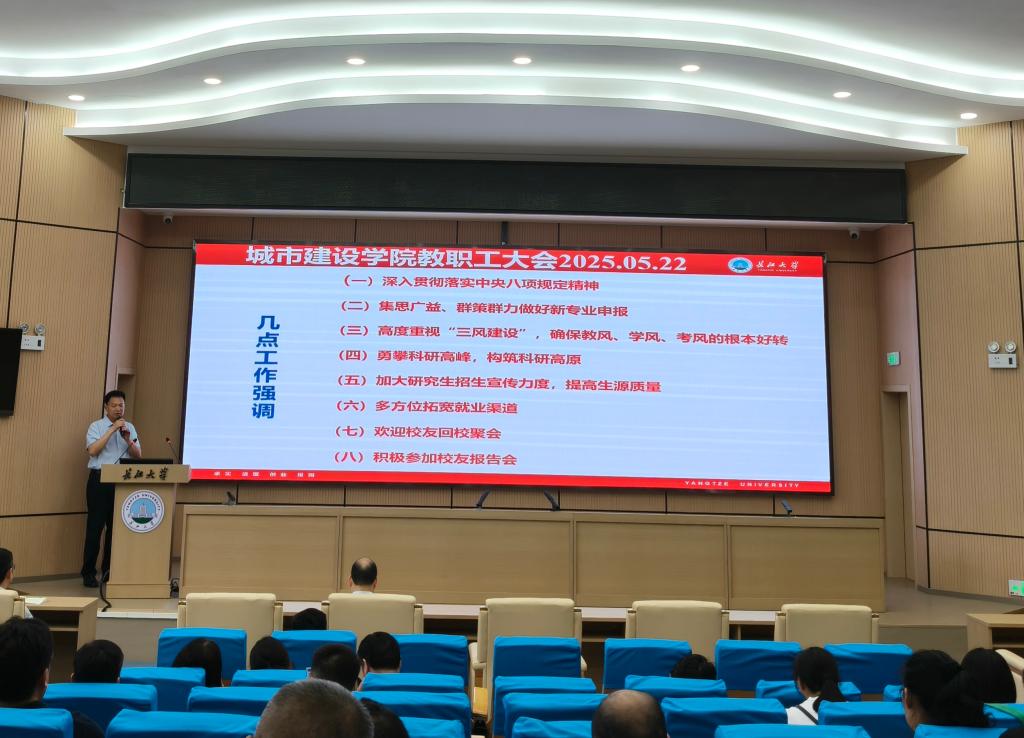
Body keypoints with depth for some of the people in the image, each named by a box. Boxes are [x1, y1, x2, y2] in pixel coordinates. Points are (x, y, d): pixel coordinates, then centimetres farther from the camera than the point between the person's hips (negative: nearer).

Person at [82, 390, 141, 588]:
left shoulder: (130, 428, 11)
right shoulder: (96, 427, 1)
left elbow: (138, 456, 6)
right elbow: (92, 450, -15)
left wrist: (128, 440, -11)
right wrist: (112, 430, -19)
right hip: (100, 480, -3)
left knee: (116, 526, 6)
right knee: (95, 526, -2)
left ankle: (109, 570, 16)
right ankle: (88, 573, 6)